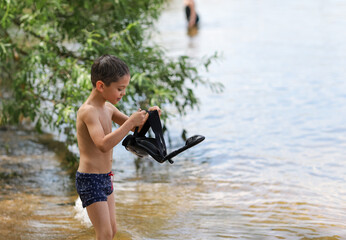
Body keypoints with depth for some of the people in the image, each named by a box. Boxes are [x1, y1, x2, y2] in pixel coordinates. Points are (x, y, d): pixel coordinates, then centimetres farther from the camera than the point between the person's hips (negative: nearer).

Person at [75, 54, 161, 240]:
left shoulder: (108, 108, 9)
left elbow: (135, 129, 18)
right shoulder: (88, 111, -20)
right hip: (90, 180, -10)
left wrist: (148, 117, -3)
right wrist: (131, 122, -31)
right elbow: (103, 144, -33)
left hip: (105, 177, 10)